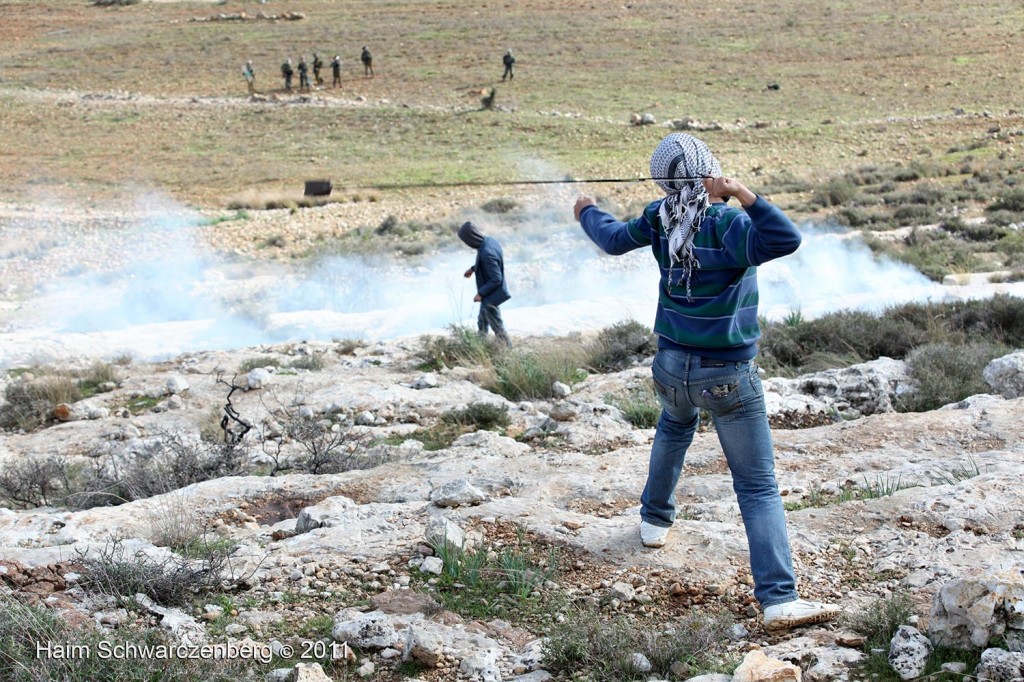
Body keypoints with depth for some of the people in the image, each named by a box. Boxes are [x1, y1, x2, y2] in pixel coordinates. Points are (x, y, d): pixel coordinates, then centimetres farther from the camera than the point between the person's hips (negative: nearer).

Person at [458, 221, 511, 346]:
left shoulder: (487, 253, -36)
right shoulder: (490, 241, -7)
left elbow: (496, 279, -30)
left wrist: (481, 293, -21)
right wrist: (473, 269, 19)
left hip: (491, 296, -10)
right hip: (490, 293, 10)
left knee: (497, 327, 9)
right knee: (482, 323, 27)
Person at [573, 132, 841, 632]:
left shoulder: (659, 219, -1)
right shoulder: (729, 226, -19)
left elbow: (614, 239, 17)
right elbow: (786, 240, -35)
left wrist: (588, 212, 35)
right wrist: (745, 195, -36)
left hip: (671, 367, 6)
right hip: (728, 378, -6)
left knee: (675, 426, 39)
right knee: (758, 487, -4)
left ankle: (655, 520, 51)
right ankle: (779, 599, -12)